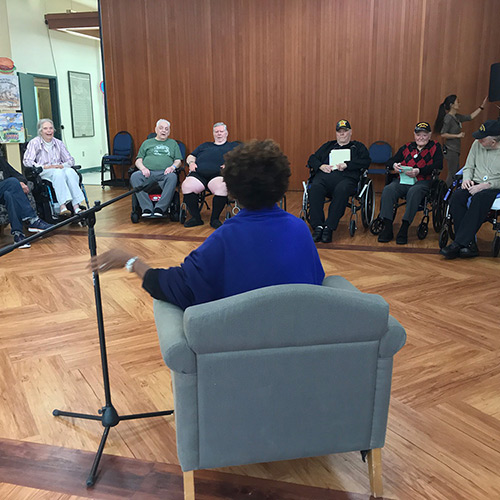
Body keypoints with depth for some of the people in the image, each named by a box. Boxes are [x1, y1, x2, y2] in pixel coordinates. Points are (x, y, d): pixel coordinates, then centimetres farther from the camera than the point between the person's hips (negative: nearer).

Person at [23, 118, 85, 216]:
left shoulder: (58, 143, 17)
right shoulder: (34, 142, 5)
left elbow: (70, 160, 15)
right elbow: (27, 161, -5)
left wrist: (62, 165, -7)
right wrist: (44, 166, -16)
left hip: (60, 169, 3)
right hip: (43, 172, -3)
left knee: (70, 171, -32)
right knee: (58, 173, -38)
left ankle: (76, 206, -45)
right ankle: (62, 206, -50)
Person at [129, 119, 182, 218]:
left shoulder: (173, 143, 27)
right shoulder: (147, 143, 27)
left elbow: (178, 161, 17)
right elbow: (138, 160, 19)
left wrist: (173, 167, -7)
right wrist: (143, 168, -4)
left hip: (165, 173, -1)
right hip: (148, 172, 1)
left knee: (172, 177, -38)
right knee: (134, 176, -33)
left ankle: (160, 208, -39)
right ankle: (147, 208, -35)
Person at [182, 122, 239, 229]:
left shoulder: (233, 146, 27)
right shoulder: (204, 146, 37)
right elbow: (190, 156, 35)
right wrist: (191, 162, 11)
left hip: (218, 175, -3)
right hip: (198, 174, 3)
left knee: (222, 187, -39)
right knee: (186, 186, -29)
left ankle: (214, 219, -21)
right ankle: (195, 218, -15)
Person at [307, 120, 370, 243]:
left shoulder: (358, 147, 27)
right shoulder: (328, 146, 35)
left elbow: (366, 162, 9)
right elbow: (312, 158, 28)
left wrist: (347, 164, -4)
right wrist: (320, 166, 5)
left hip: (346, 177, -2)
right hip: (324, 176, 2)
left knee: (341, 190, -40)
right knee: (315, 188, -35)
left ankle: (329, 227, -39)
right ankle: (318, 227, -35)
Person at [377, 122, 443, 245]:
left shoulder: (435, 147, 14)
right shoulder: (406, 147, 22)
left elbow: (438, 166, -3)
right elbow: (389, 162, 17)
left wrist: (419, 171, -16)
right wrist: (393, 165, -8)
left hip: (422, 181, -3)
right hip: (403, 179, 3)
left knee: (414, 192, -37)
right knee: (388, 190, -27)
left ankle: (404, 229, -38)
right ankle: (387, 228, -30)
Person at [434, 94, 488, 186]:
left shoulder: (457, 117, 12)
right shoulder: (448, 118, -14)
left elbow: (470, 117, 24)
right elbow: (443, 134, -18)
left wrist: (482, 106, 22)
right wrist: (458, 135, -16)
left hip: (455, 150, 9)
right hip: (450, 150, -9)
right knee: (452, 175, -8)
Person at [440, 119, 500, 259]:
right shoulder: (477, 144, 9)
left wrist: (485, 185, -21)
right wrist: (467, 179, -3)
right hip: (476, 185, 5)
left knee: (479, 198, -38)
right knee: (456, 196, -28)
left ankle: (459, 244, -36)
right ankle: (470, 244, -30)